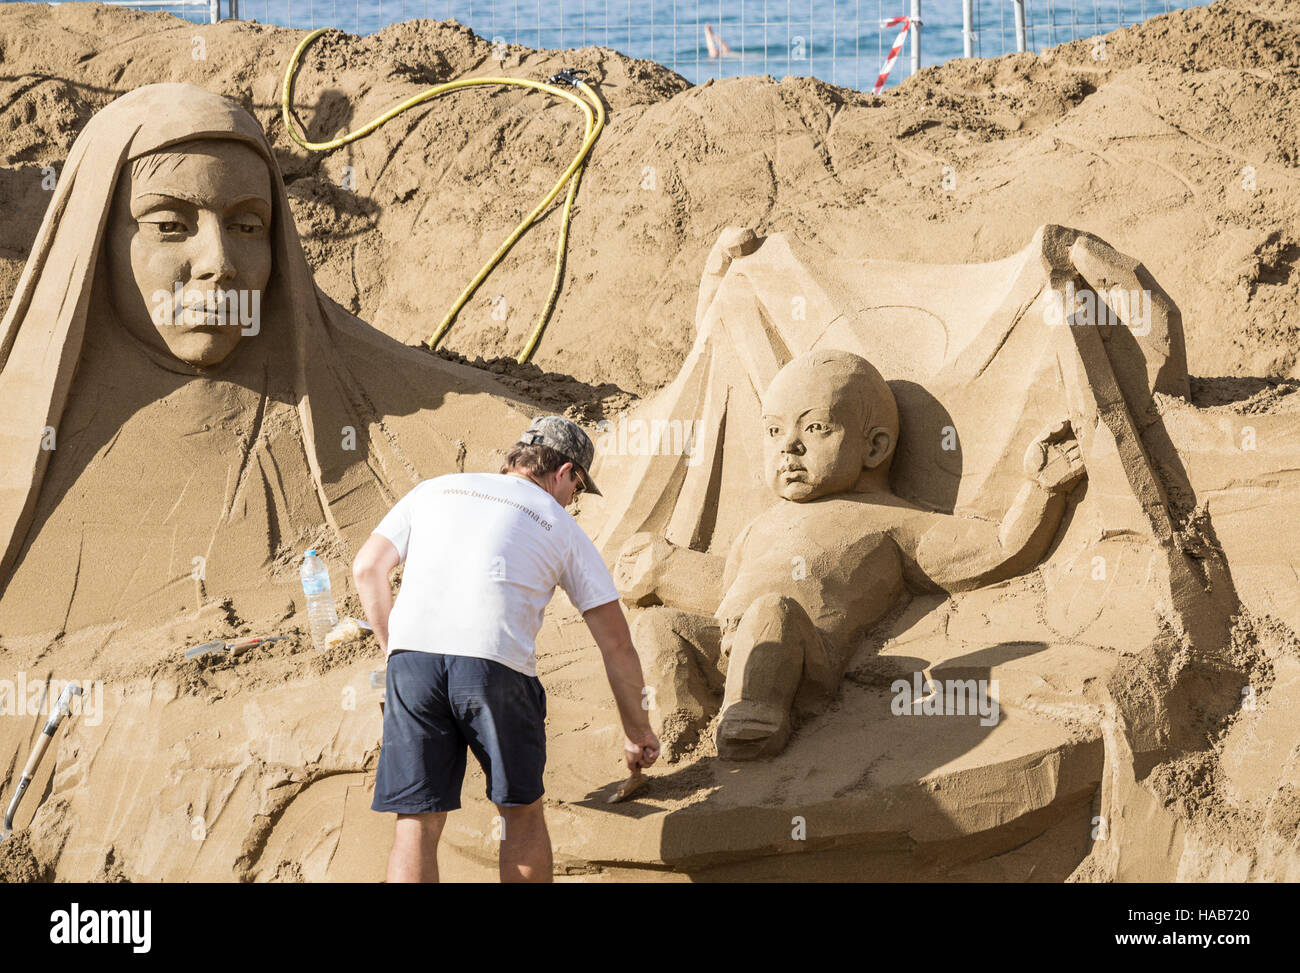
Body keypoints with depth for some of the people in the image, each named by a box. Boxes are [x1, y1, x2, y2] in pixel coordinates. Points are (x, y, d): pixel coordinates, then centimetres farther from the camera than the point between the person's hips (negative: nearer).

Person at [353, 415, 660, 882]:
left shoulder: (435, 489, 27)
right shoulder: (561, 526, 20)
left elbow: (367, 569, 16)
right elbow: (616, 642, 20)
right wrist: (638, 730, 31)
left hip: (412, 653, 2)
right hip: (496, 666, -2)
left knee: (416, 822, 6)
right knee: (522, 811, 17)